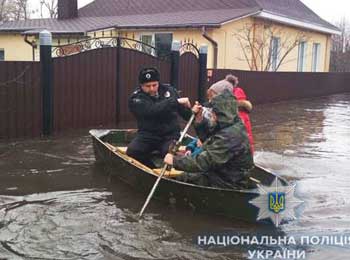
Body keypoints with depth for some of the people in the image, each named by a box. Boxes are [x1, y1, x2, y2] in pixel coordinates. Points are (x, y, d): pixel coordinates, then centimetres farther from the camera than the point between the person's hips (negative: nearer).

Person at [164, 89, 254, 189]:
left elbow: (205, 162, -30)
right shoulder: (229, 126, 1)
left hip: (227, 183, -10)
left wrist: (176, 161, -24)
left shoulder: (229, 137, -30)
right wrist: (200, 120, -1)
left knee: (183, 178, -6)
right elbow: (208, 137, 15)